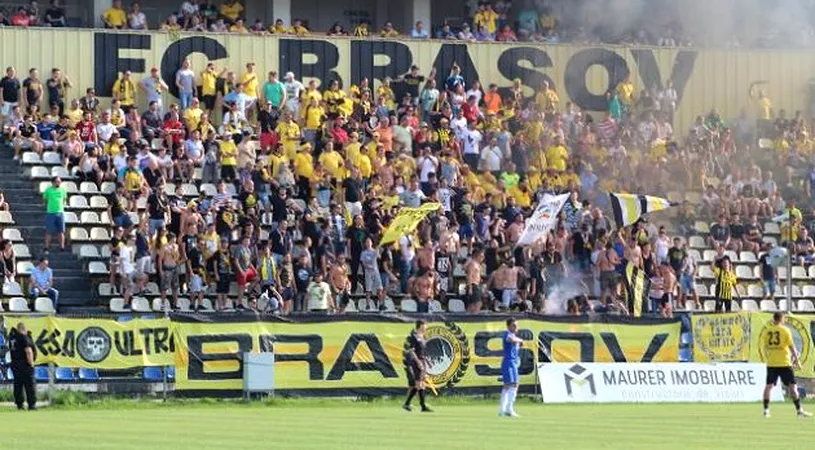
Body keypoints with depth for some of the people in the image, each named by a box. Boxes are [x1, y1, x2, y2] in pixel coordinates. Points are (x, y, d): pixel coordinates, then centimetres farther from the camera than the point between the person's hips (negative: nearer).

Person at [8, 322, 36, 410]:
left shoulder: (12, 337, 7)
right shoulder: (24, 338, -14)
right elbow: (28, 351, -20)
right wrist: (31, 363, -12)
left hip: (14, 364, 7)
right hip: (24, 363, -7)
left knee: (18, 384, 11)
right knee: (29, 384, 0)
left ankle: (19, 404, 9)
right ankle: (31, 404, -1)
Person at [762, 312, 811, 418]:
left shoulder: (766, 331, 5)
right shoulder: (785, 330, -6)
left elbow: (765, 348, 12)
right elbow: (792, 346, -6)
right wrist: (797, 360, 0)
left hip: (771, 363, 4)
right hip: (784, 363, -3)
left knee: (769, 386, 7)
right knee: (792, 386, 1)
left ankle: (766, 410, 3)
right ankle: (799, 410, 1)